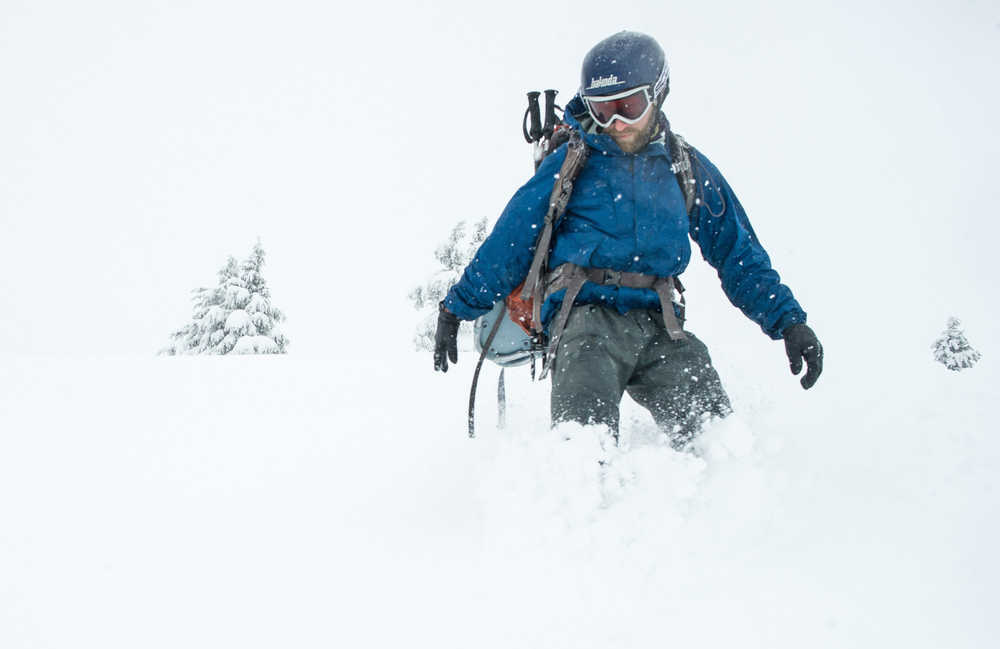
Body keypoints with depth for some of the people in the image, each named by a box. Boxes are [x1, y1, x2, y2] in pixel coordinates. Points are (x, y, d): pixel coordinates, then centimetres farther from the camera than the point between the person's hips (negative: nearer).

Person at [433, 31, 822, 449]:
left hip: (658, 324, 3)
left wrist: (788, 320, 11)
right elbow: (509, 241, 13)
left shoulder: (687, 167, 17)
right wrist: (455, 309, 13)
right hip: (587, 315, -2)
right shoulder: (571, 162, 11)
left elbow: (738, 253, 20)